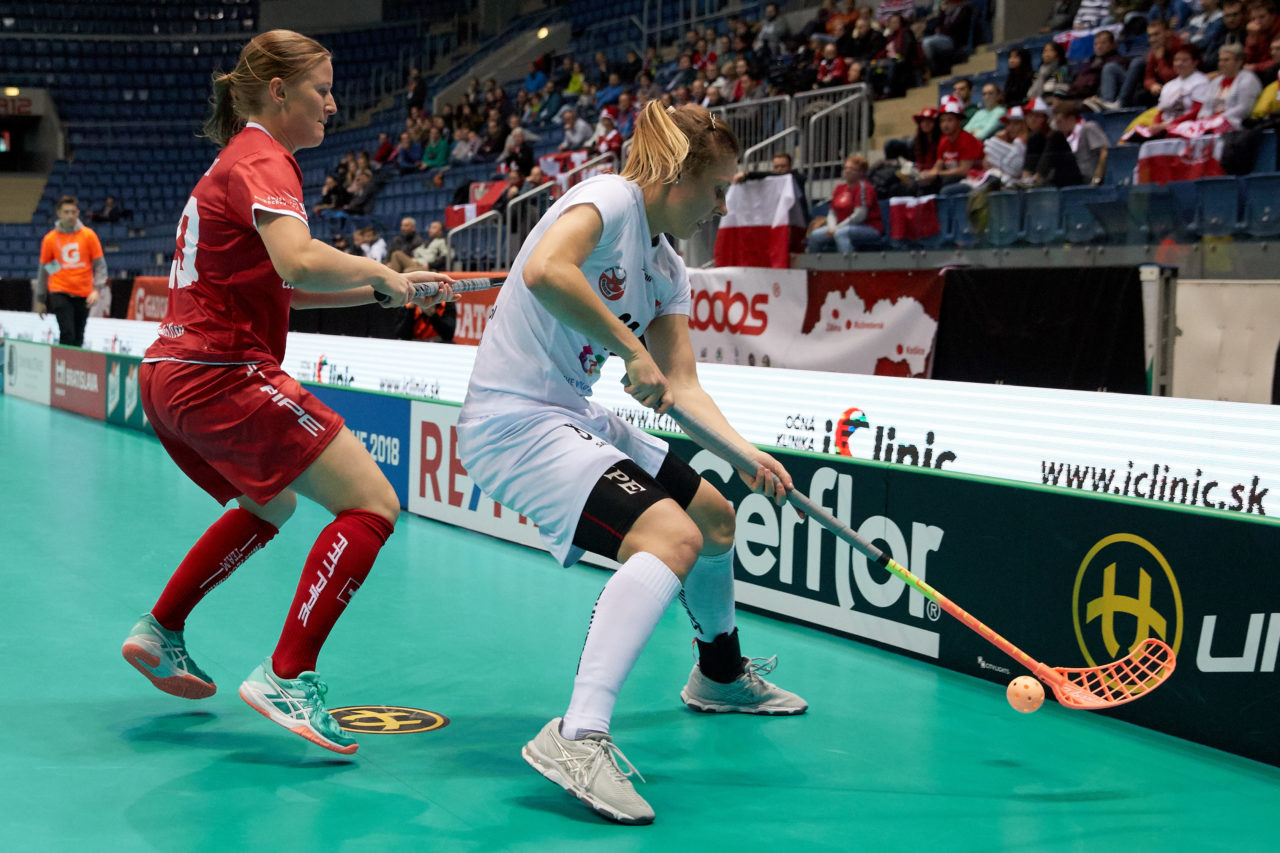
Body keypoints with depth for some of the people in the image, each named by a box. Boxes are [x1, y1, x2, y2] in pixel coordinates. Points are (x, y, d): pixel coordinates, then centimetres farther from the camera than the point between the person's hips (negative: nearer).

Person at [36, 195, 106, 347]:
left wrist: (97, 289, -11)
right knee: (67, 334, -16)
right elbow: (44, 270, 11)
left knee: (78, 339, 7)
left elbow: (100, 264, 3)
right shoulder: (50, 239, 3)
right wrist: (40, 300, 13)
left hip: (83, 294, 1)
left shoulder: (89, 235, 1)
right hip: (60, 292, -1)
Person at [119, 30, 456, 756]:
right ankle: (286, 677, -15)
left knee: (271, 506, 31)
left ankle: (161, 630, 34)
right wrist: (382, 275, -14)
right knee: (371, 504, -11)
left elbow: (282, 288, 23)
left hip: (172, 377, 10)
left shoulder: (239, 159, 20)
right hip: (222, 376, -10)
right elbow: (300, 263, -31)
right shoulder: (262, 161, -11)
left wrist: (385, 287, 15)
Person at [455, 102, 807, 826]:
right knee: (670, 537, -28)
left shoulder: (667, 270, 12)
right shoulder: (609, 198, -14)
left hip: (578, 419, 10)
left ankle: (721, 674, 45)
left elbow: (683, 386, 10)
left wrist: (748, 454, -6)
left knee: (716, 516, 20)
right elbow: (544, 271, -34)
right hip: (515, 421, -10)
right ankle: (578, 737, -35)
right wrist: (632, 349, -28)